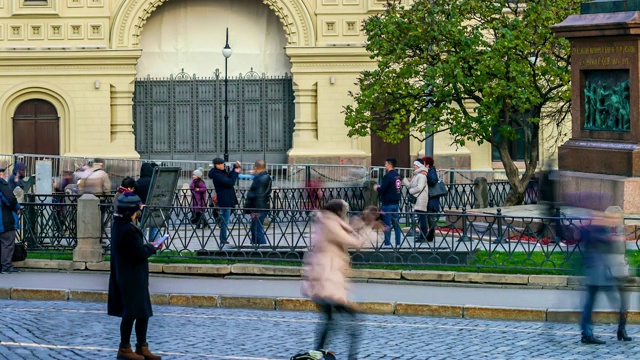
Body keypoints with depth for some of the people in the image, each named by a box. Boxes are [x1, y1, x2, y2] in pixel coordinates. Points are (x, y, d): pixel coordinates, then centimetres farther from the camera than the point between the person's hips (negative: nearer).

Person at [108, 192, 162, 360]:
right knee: (131, 313, 2)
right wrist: (152, 248, -6)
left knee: (143, 312, 15)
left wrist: (148, 246, 2)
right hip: (131, 279, -10)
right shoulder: (127, 230, -25)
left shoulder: (119, 225, 8)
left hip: (130, 277, 10)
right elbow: (140, 253, -23)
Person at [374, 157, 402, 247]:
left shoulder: (388, 176, -15)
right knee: (396, 224, 11)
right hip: (396, 203, 8)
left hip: (388, 204, -8)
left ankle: (387, 243, -4)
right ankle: (398, 242, 12)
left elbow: (382, 190, -20)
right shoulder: (398, 176, 9)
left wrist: (377, 188, 3)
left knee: (387, 225, -4)